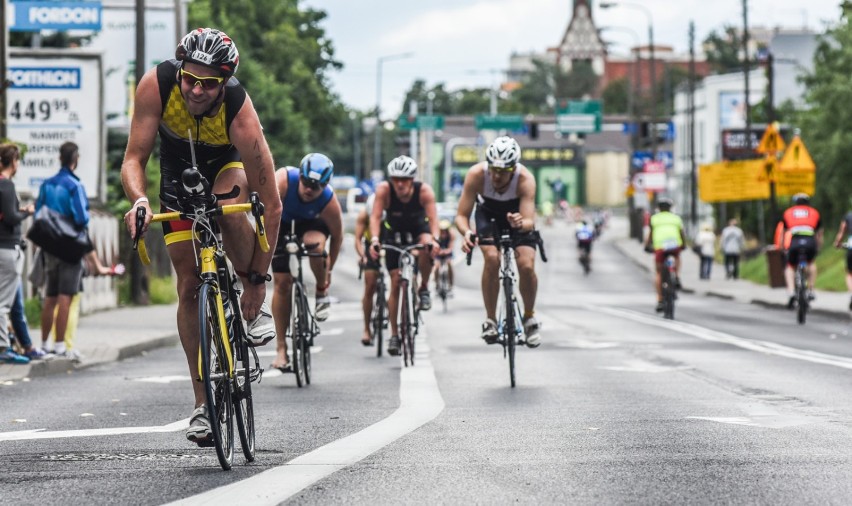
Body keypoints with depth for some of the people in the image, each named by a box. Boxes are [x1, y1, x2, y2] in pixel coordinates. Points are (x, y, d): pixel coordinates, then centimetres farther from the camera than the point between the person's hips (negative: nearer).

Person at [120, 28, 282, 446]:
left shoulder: (240, 112, -38)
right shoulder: (156, 85, -33)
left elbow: (270, 206, -34)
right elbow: (134, 158, -25)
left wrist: (258, 279, -32)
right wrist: (138, 199, -47)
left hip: (227, 163, -2)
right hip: (178, 172, 2)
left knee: (229, 209, -39)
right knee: (188, 286, -3)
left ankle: (255, 301, -12)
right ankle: (203, 403, 5)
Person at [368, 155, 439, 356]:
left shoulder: (424, 190, -29)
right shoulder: (384, 189, -29)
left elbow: (433, 217, -37)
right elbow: (375, 216, -34)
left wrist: (434, 239, -54)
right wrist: (374, 240, -50)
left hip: (418, 228, 0)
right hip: (394, 231, 0)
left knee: (427, 245, -36)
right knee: (396, 281, -6)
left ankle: (424, 288, -11)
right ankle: (394, 334, 2)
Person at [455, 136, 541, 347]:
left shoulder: (525, 179, -36)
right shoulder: (476, 175, -34)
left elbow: (529, 221, -40)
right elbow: (461, 215, -30)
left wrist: (521, 223, -63)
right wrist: (467, 232, -51)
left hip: (517, 214, 0)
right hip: (488, 213, 0)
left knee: (527, 266, -18)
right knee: (492, 259, -25)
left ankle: (530, 318, 8)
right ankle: (490, 320, -9)